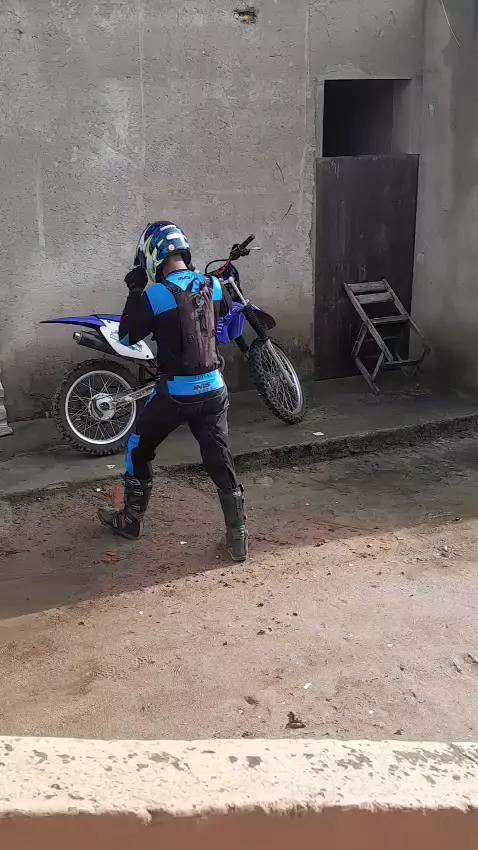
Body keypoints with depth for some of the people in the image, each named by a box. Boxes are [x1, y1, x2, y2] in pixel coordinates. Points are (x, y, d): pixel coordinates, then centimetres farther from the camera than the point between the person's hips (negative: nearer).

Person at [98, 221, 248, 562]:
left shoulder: (155, 296, -16)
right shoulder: (213, 287, 0)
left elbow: (127, 337, -3)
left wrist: (135, 291, 4)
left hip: (175, 392, -4)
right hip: (213, 389, 4)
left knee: (139, 450, 18)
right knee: (221, 461, 8)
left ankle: (131, 520, 29)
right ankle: (238, 537, 7)